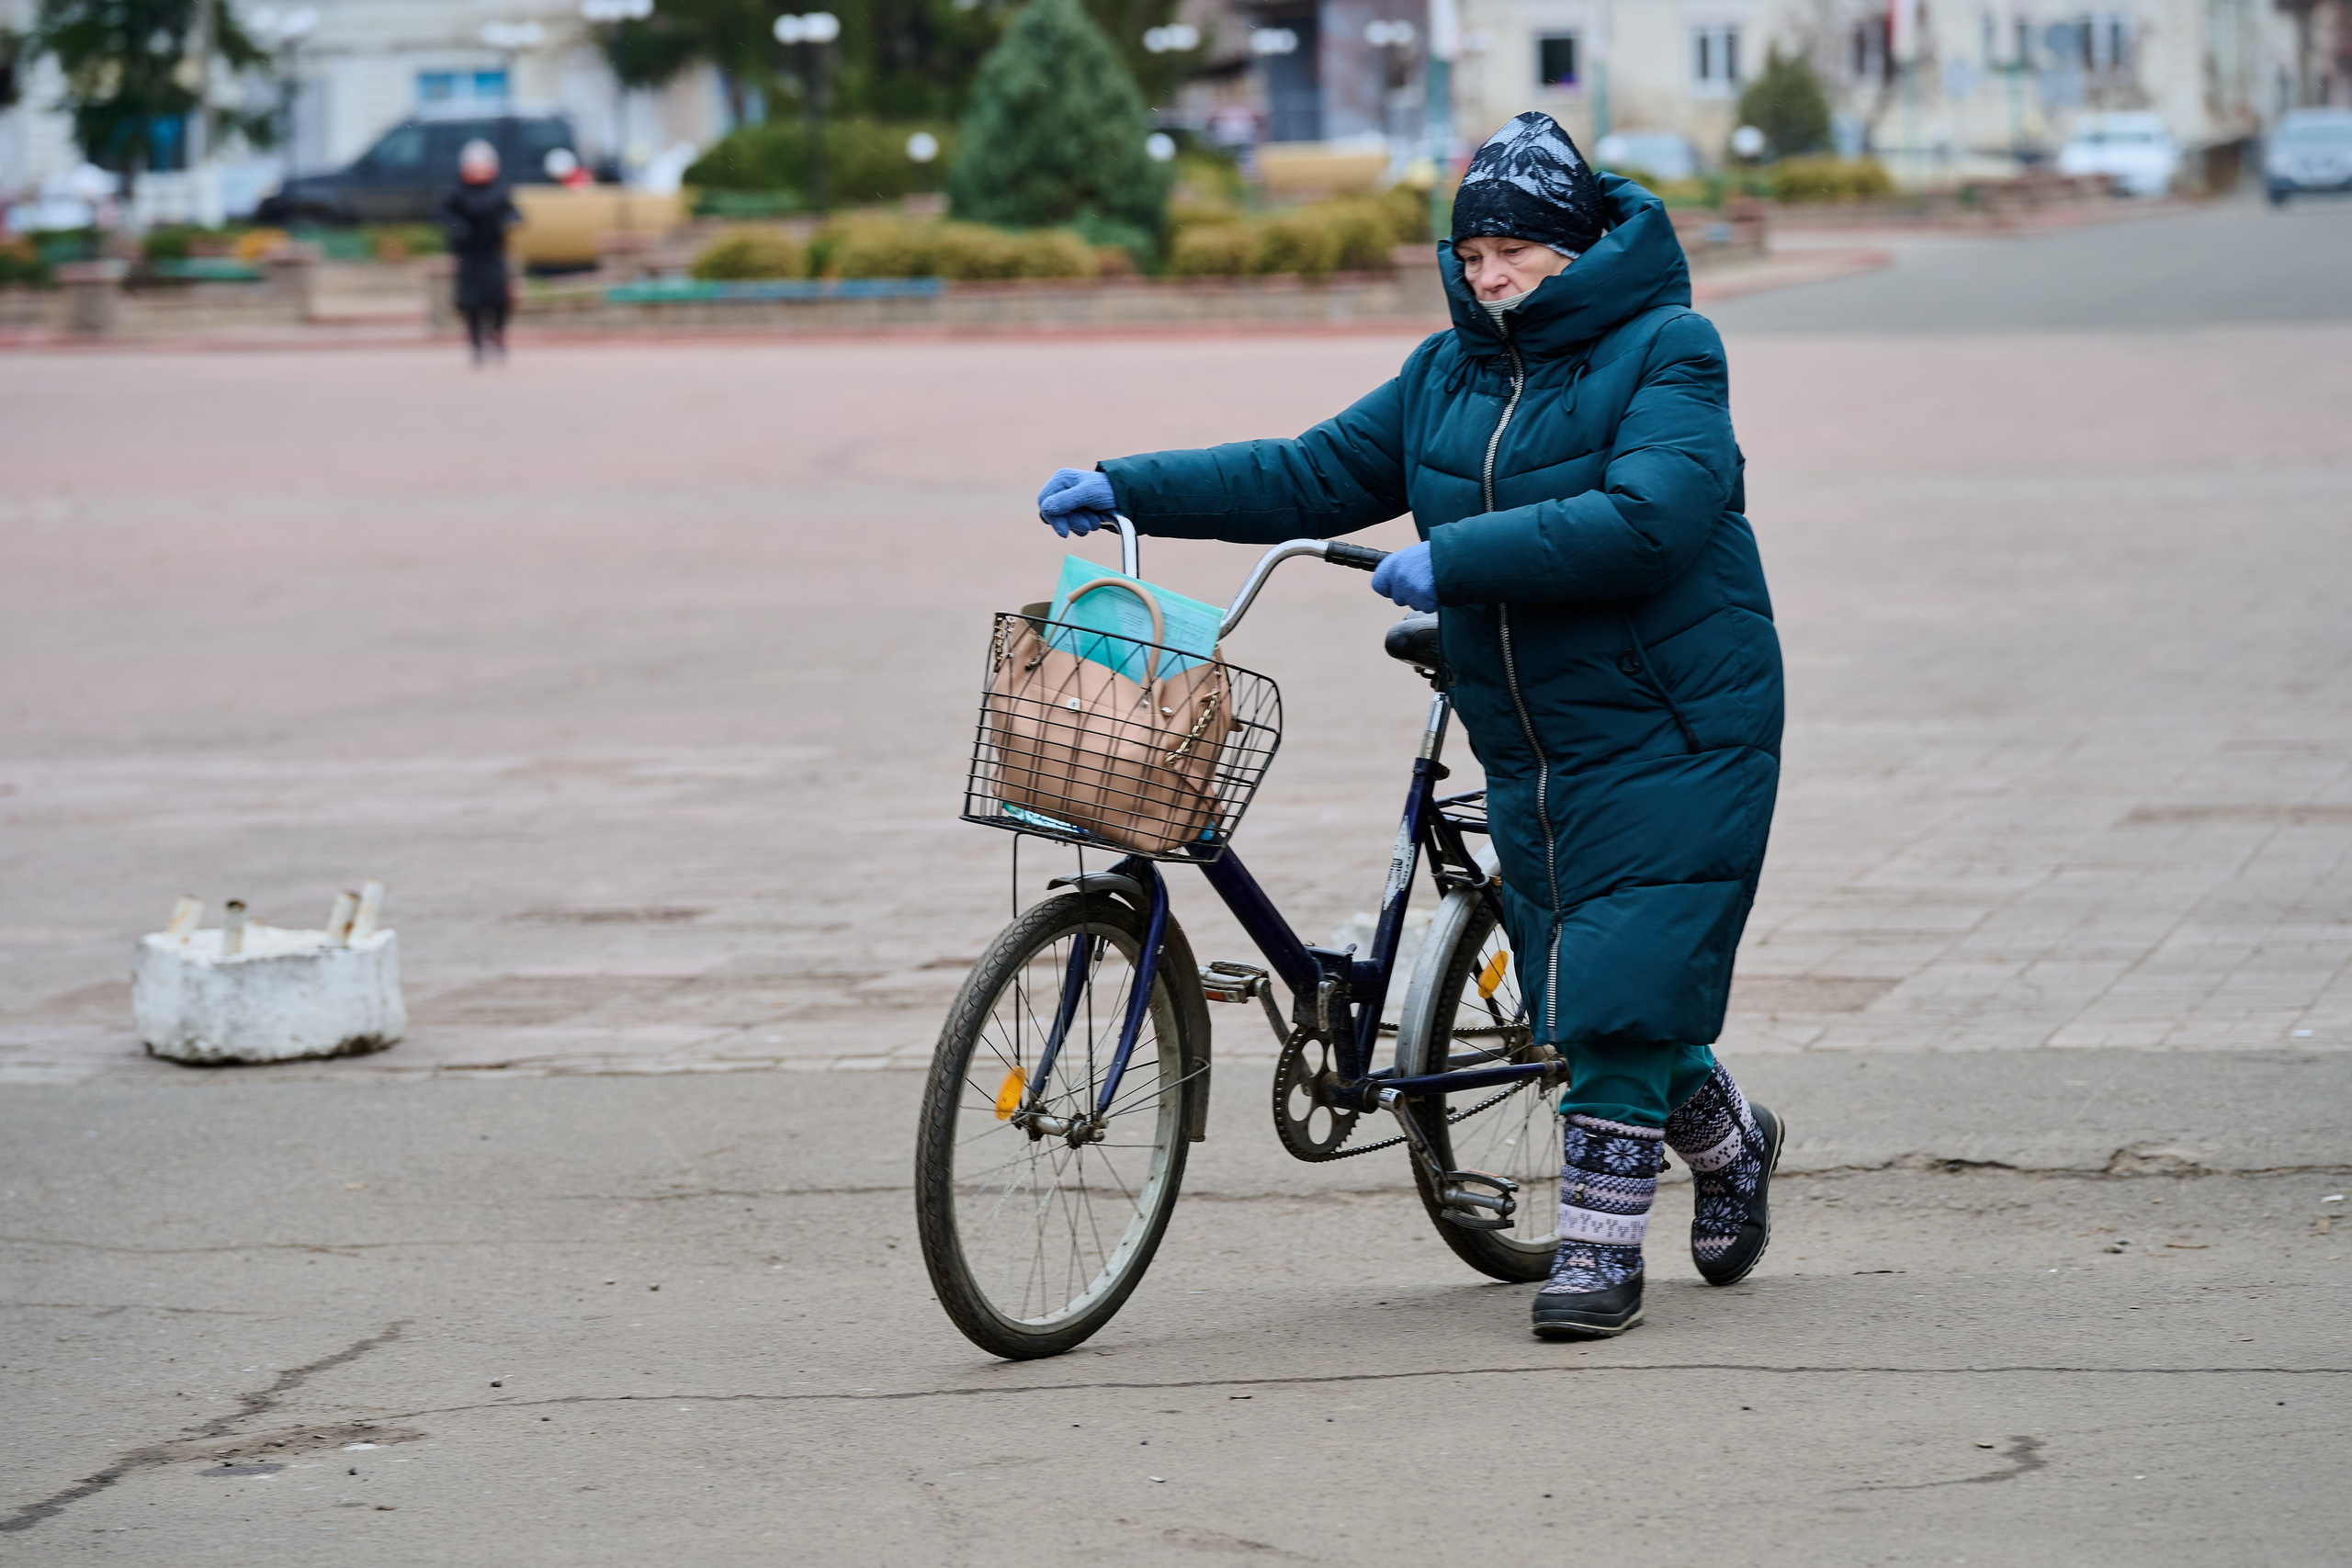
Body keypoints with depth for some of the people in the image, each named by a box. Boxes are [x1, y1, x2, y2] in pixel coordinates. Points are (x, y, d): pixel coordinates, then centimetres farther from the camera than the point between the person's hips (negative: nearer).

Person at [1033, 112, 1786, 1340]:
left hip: (1669, 734, -7)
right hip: (1530, 742, 7)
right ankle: (1725, 1142, 35)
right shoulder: (1450, 375, 11)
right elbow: (1309, 477, 10)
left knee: (1623, 990, -13)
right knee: (1572, 997, 10)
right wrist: (1127, 489, 0)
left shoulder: (1662, 353, -10)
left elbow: (1649, 517, -26)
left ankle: (1602, 1241, -4)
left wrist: (1455, 558, -29)